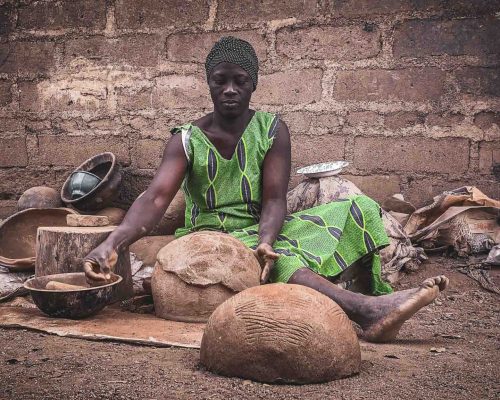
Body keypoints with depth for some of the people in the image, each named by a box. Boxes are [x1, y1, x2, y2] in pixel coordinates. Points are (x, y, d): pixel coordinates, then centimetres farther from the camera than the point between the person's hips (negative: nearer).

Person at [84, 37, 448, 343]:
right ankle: (366, 310, -54)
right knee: (278, 262, -38)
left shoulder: (272, 130, 0)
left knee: (359, 209, -14)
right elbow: (156, 198, -19)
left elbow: (274, 201, -11)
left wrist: (265, 241, -34)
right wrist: (112, 243, -38)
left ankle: (378, 306, -24)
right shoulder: (187, 140, -4)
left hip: (262, 233, 3)